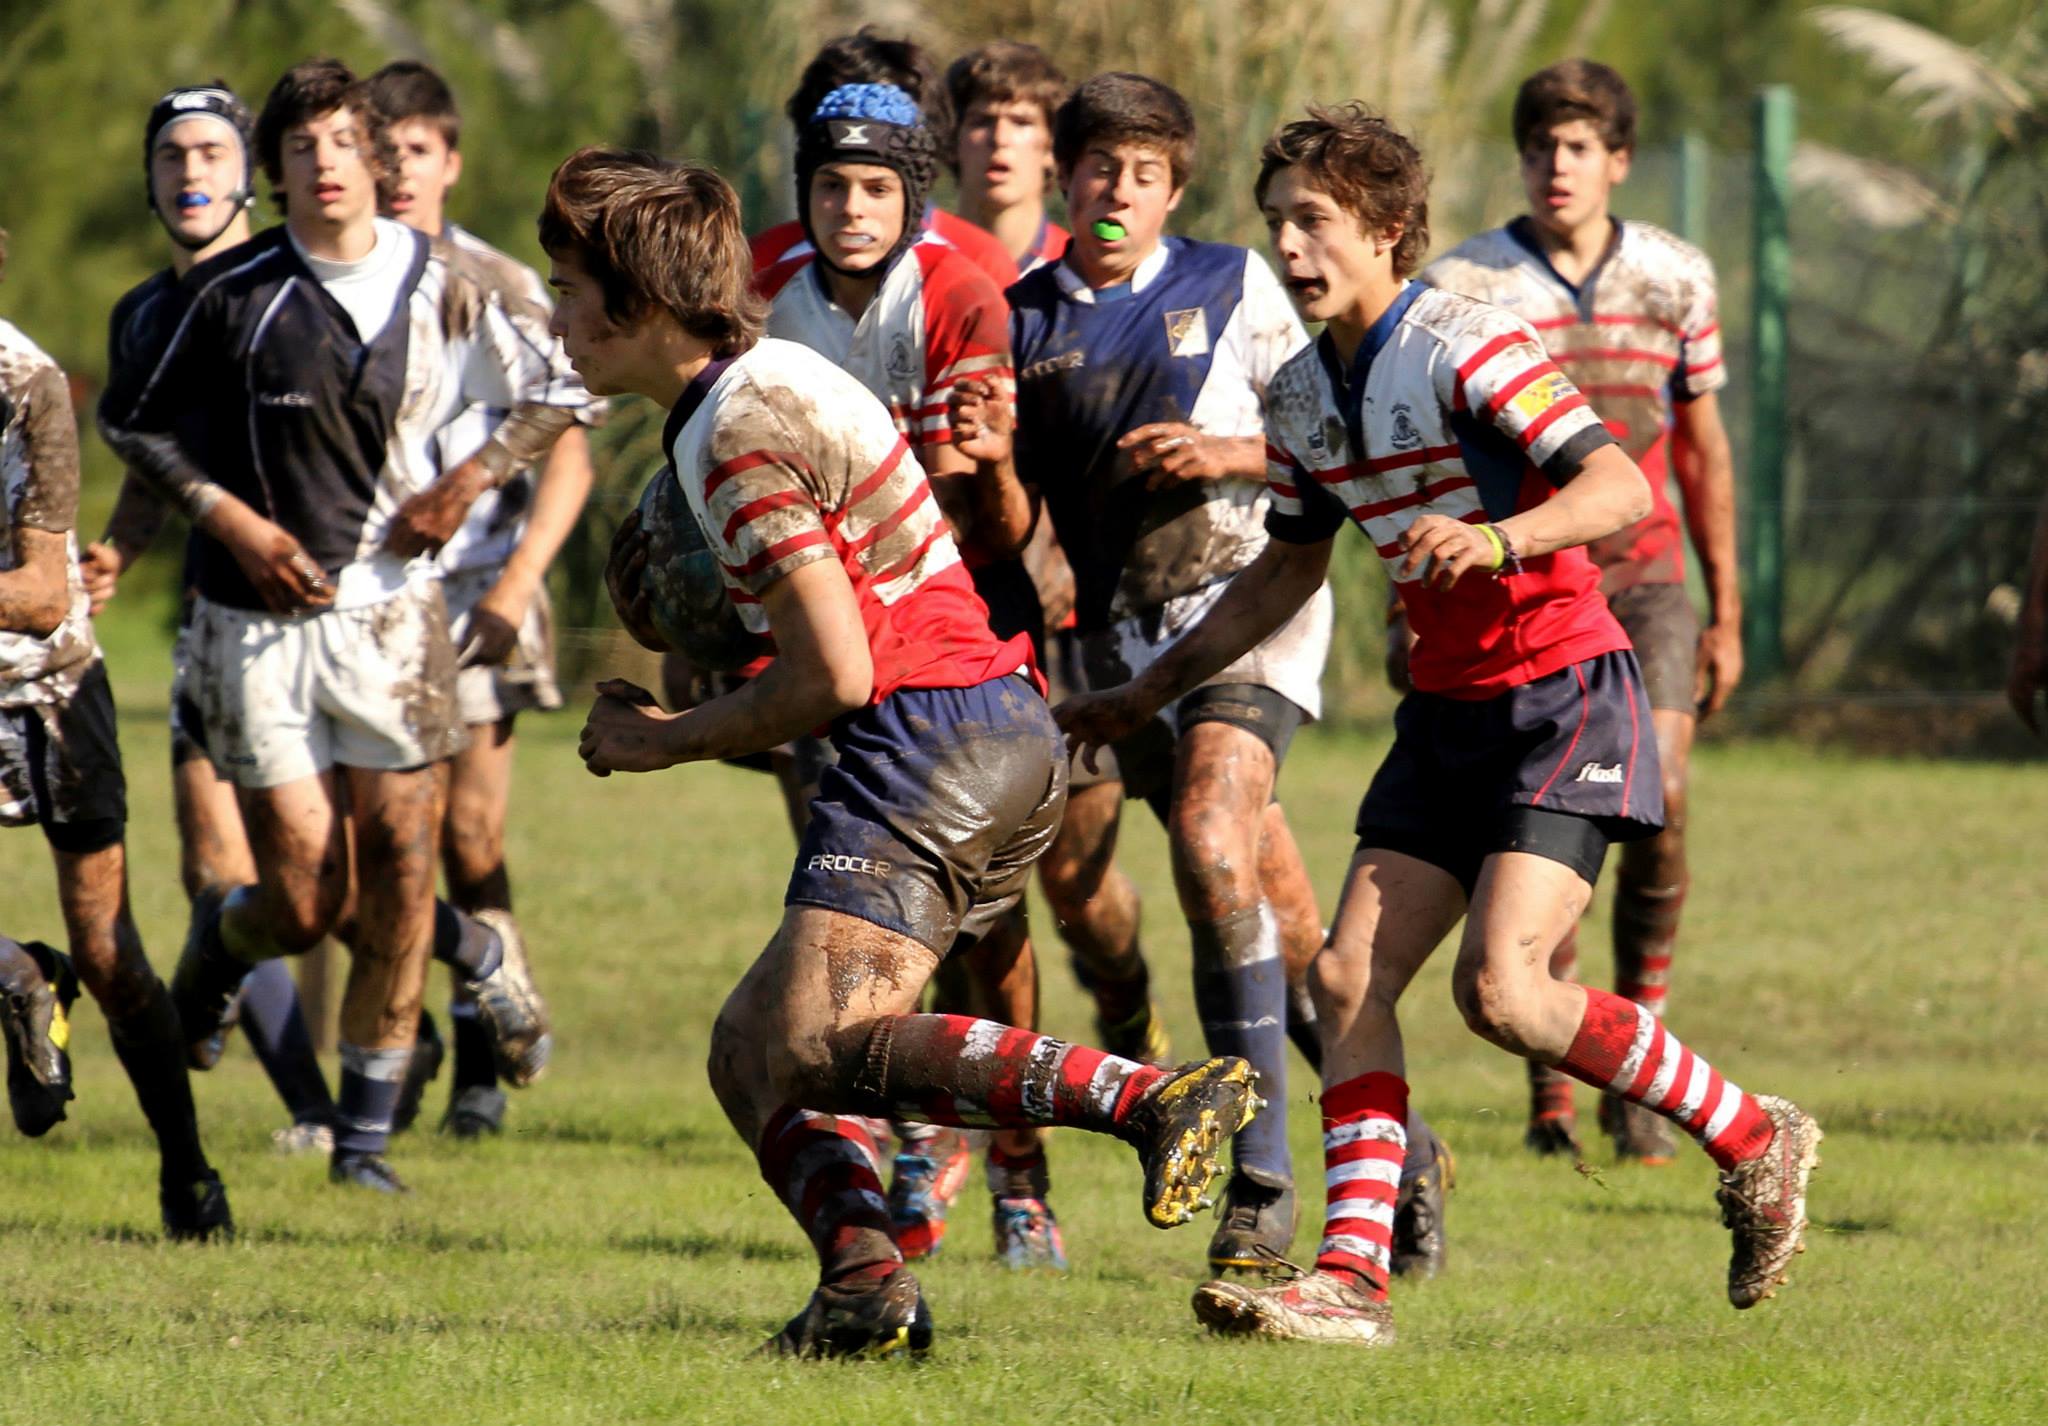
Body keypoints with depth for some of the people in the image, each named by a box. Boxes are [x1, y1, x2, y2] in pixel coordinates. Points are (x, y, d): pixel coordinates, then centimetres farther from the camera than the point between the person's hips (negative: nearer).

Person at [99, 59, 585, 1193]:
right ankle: (221, 942, 33)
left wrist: (469, 480, -2)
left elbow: (553, 396, 13)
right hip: (257, 624, -1)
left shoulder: (441, 289, 0)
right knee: (304, 904, -5)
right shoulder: (231, 290, -5)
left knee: (399, 868, -6)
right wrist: (230, 517, -8)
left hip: (386, 608, 2)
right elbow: (130, 420, 5)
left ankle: (366, 1134, 7)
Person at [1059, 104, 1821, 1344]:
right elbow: (1289, 570, 24)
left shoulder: (1466, 348, -16)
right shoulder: (1305, 394, 9)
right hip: (1451, 708, 8)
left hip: (1566, 694, -8)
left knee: (1502, 987, -19)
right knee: (1351, 973, -5)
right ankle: (1353, 1275, -6)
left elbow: (1621, 488, -24)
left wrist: (1493, 538, -40)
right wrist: (1151, 693, 23)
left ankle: (1754, 1145, 0)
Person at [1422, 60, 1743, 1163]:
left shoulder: (1676, 277, 6)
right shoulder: (1461, 286, -3)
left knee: (1659, 799, -14)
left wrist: (1726, 611, 14)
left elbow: (1702, 446, 14)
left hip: (1643, 576, 2)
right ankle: (1550, 1097, 4)